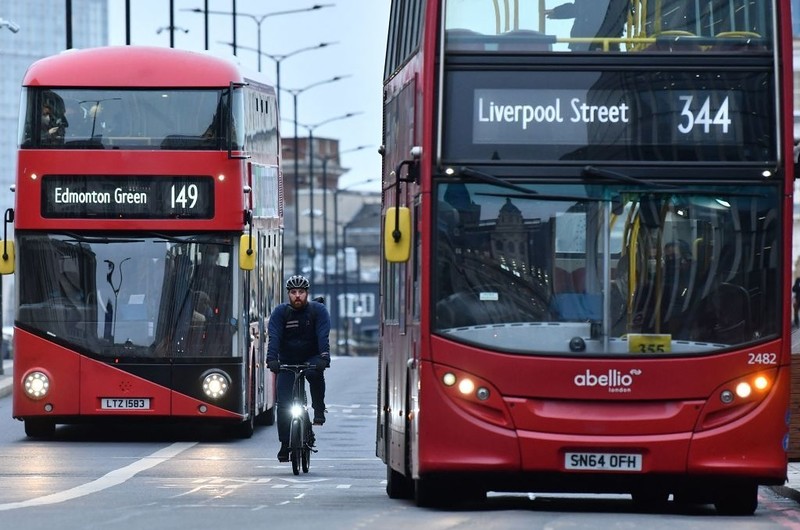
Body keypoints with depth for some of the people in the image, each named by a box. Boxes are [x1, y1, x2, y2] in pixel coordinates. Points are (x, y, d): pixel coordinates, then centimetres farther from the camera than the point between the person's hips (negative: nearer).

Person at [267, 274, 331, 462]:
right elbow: (274, 337, -19)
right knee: (283, 404, -10)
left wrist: (324, 357, -38)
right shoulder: (280, 312, -7)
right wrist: (272, 359, -36)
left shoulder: (318, 311, -8)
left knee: (315, 373, -37)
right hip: (287, 362, 1)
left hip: (311, 359, -1)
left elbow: (323, 336, -21)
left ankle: (319, 410, -19)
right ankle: (285, 445, -2)